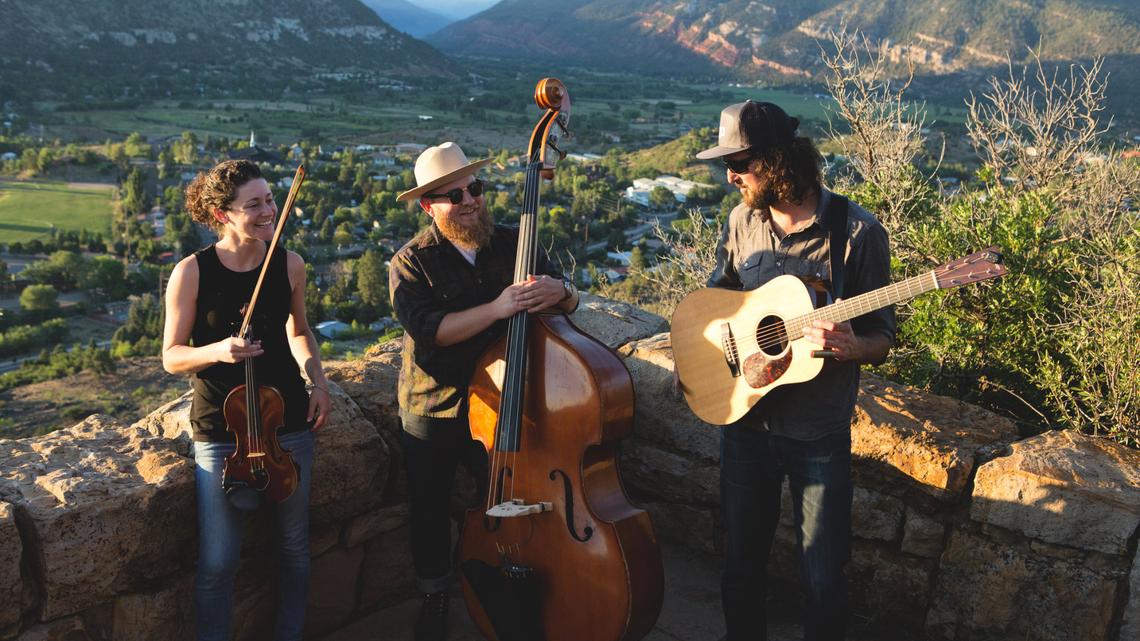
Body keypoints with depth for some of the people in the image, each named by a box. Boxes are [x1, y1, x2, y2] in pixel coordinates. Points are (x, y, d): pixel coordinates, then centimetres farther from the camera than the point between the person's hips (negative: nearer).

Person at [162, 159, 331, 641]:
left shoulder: (289, 264, -2)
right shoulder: (192, 272, -11)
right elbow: (171, 357, -5)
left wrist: (318, 381, 0)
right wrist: (216, 352, -25)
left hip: (289, 425, 3)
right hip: (220, 434, -3)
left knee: (295, 546, 15)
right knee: (218, 563, -2)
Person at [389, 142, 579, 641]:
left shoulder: (515, 244, -2)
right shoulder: (411, 263, -10)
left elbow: (570, 302, -1)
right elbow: (428, 330, -26)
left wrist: (559, 290, -25)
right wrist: (497, 308, -36)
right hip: (432, 412, -1)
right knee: (430, 512, 14)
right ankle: (434, 595, 38)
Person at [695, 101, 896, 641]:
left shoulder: (857, 231, -14)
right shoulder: (743, 221, -1)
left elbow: (882, 339, -8)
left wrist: (851, 346, -30)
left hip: (819, 435, -4)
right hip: (744, 419, 4)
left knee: (823, 577, 5)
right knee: (741, 559, 17)